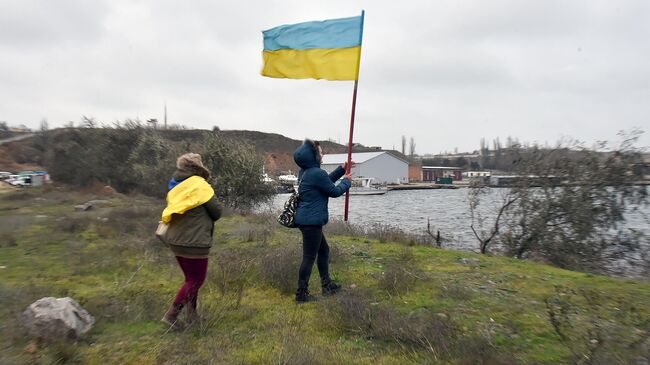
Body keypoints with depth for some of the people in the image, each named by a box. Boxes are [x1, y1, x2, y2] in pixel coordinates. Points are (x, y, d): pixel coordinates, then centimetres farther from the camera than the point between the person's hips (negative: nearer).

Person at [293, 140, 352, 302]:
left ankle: (327, 285, 32)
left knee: (323, 250, 21)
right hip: (311, 221, -10)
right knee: (309, 257, 0)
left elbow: (327, 181, 21)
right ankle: (301, 293, 11)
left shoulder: (305, 172, 10)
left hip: (306, 220, 10)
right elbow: (334, 191, -9)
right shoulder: (317, 173, -20)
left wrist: (343, 168, 18)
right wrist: (347, 181, 8)